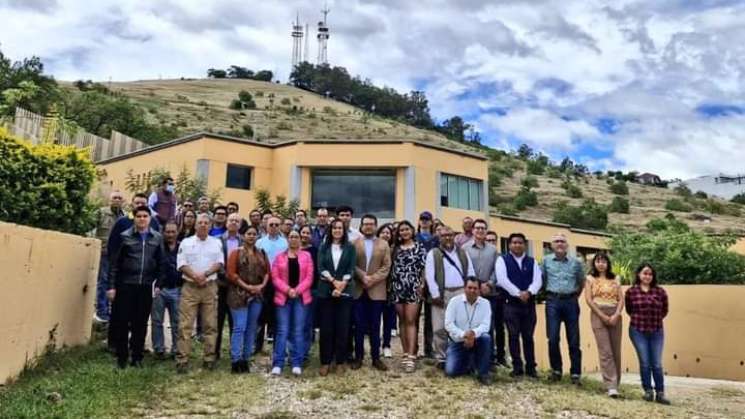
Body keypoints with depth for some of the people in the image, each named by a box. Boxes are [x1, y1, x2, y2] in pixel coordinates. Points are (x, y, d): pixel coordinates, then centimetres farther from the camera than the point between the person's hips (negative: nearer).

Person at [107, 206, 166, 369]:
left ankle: (137, 357, 19)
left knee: (141, 324, 8)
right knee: (122, 322, 3)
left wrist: (158, 284, 3)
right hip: (126, 285, -2)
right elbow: (115, 262, 0)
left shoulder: (157, 238, 6)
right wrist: (111, 286, -3)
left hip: (146, 287, 2)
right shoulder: (125, 236, -1)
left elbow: (161, 263, 9)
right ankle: (121, 357, 17)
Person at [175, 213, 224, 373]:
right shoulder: (186, 242, 5)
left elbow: (219, 263, 1)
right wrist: (195, 276, -16)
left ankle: (209, 358, 11)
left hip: (210, 287, 1)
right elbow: (181, 264, -3)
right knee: (185, 325, -4)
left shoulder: (217, 243, 9)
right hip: (190, 287, -1)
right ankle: (182, 360, 0)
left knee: (210, 325, 4)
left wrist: (205, 274, -14)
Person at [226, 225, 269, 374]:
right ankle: (236, 361, -3)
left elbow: (267, 272, 11)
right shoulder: (236, 253, 0)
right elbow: (231, 273, -8)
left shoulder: (262, 254, 13)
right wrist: (246, 286, -15)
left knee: (251, 328, 7)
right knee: (239, 327, -8)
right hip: (239, 294, -4)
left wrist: (262, 285, -6)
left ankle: (245, 359, 16)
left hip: (257, 295, 5)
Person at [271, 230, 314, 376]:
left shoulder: (306, 256, 7)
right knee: (282, 331, -1)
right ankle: (277, 364, 4)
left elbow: (309, 277, 0)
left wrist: (297, 290, -12)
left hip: (301, 297, 0)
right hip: (283, 297, 0)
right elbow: (275, 277, 0)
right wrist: (288, 290, -13)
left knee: (298, 331, 3)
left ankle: (297, 364, 9)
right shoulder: (279, 257, 8)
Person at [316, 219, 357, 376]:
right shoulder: (323, 247, 9)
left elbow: (351, 269, -2)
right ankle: (325, 362, 10)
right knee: (326, 328, 1)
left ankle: (340, 362, 11)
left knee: (342, 328, 2)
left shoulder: (350, 248, 6)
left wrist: (341, 285, -13)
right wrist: (334, 282, -15)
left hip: (345, 292, -1)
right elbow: (321, 268, -1)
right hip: (326, 292, 1)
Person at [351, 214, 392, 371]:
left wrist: (373, 279, -12)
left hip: (377, 291, 0)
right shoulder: (354, 243, 5)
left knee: (375, 326, 6)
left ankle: (376, 358, 13)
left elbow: (386, 267, 0)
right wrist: (363, 277, -16)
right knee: (359, 326, 4)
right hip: (358, 290, 0)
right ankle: (358, 357, 14)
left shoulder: (384, 244, 8)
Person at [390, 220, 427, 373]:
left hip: (413, 288, -4)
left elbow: (424, 267, -2)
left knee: (411, 321, -9)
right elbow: (392, 268, 15)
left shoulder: (419, 247, 2)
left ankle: (411, 356, -12)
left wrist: (421, 285, -9)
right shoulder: (396, 248, 13)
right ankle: (405, 353, 13)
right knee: (402, 321, 7)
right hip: (397, 288, 4)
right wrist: (391, 286, 8)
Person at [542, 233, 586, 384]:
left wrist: (575, 296, 13)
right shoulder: (546, 261, 4)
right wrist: (547, 293, 9)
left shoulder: (576, 262, 6)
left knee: (574, 340, 3)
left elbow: (582, 282, 16)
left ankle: (576, 373, 11)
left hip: (571, 302, 1)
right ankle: (556, 370, 14)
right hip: (553, 301, 0)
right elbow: (541, 280, 11)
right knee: (553, 338, -2)